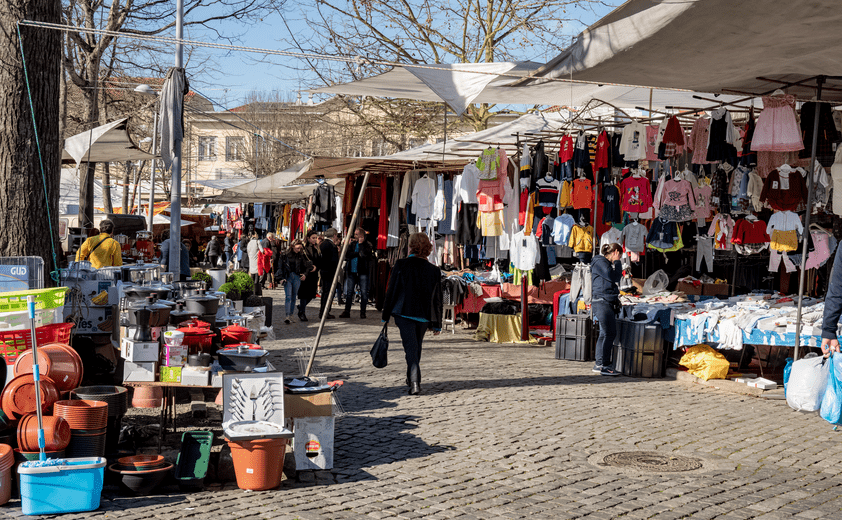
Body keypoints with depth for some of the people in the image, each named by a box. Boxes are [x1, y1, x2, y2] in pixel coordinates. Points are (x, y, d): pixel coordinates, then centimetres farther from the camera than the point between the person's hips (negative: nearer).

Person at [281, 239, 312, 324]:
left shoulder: (301, 255, 4)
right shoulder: (286, 254, -3)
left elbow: (307, 265, 15)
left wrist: (305, 274, 1)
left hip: (297, 278, 3)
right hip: (287, 277, -2)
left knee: (294, 297, 7)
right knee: (288, 296, -11)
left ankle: (291, 315, 14)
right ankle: (288, 316, -17)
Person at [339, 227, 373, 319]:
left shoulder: (367, 245, 1)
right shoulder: (352, 244, 13)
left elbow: (365, 254, -15)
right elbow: (347, 254, -1)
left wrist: (361, 243, -11)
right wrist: (358, 254, -11)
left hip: (362, 271, -4)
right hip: (351, 271, 4)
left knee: (364, 293, -2)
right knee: (349, 292, 3)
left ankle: (362, 312, 7)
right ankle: (347, 312, 8)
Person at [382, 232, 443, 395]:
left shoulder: (400, 265, -5)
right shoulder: (434, 270, 3)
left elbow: (390, 291, -2)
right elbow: (437, 299, 6)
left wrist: (386, 315, 7)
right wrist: (437, 324, 13)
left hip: (403, 313, -3)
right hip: (424, 315, 3)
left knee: (410, 347, -5)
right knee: (417, 347, 20)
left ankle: (415, 383, -21)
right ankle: (412, 379, 35)